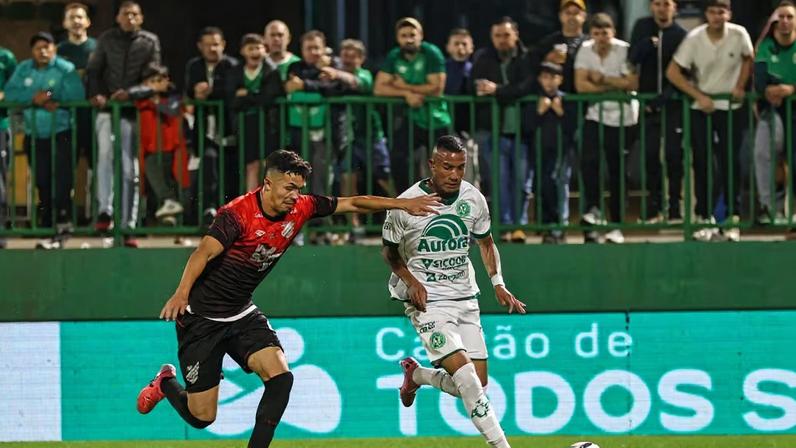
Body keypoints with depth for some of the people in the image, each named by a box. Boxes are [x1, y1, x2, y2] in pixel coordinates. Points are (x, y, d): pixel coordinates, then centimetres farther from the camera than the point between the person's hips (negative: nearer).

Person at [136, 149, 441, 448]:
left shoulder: (300, 208, -4)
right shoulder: (238, 214, -24)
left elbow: (352, 204, 5)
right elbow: (204, 253, -35)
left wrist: (403, 204, 0)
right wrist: (181, 293, -49)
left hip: (242, 314, 6)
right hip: (201, 319, -6)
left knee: (280, 377, -17)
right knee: (201, 417, 0)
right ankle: (165, 383, 33)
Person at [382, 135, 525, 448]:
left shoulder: (473, 199, -1)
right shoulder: (406, 205, -13)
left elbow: (485, 243, 16)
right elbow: (390, 251, 3)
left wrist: (499, 285, 4)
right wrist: (412, 282, -13)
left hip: (465, 297, 5)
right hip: (427, 299, -5)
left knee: (476, 384, 3)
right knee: (465, 375, -20)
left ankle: (417, 375, 30)